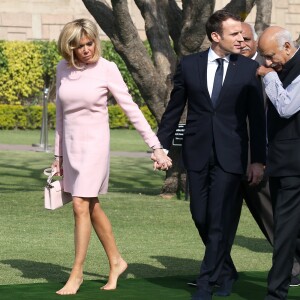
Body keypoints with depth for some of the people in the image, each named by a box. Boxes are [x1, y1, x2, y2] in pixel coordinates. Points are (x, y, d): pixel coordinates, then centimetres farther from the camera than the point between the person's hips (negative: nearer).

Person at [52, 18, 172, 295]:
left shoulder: (106, 69, -10)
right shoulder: (63, 69, 4)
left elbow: (131, 109, -9)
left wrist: (155, 146, -12)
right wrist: (59, 154, 16)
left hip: (94, 144, -5)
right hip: (71, 144, 5)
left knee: (81, 206, -11)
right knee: (92, 208, 11)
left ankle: (77, 273, -3)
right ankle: (116, 261, 26)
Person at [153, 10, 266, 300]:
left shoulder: (249, 68, -1)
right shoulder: (188, 65, 3)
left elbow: (257, 117, 1)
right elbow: (173, 109, 9)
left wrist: (258, 159, -2)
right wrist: (162, 146, 7)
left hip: (230, 154, -2)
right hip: (197, 152, 2)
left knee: (220, 219, -5)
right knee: (200, 216, 7)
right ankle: (226, 271, 26)